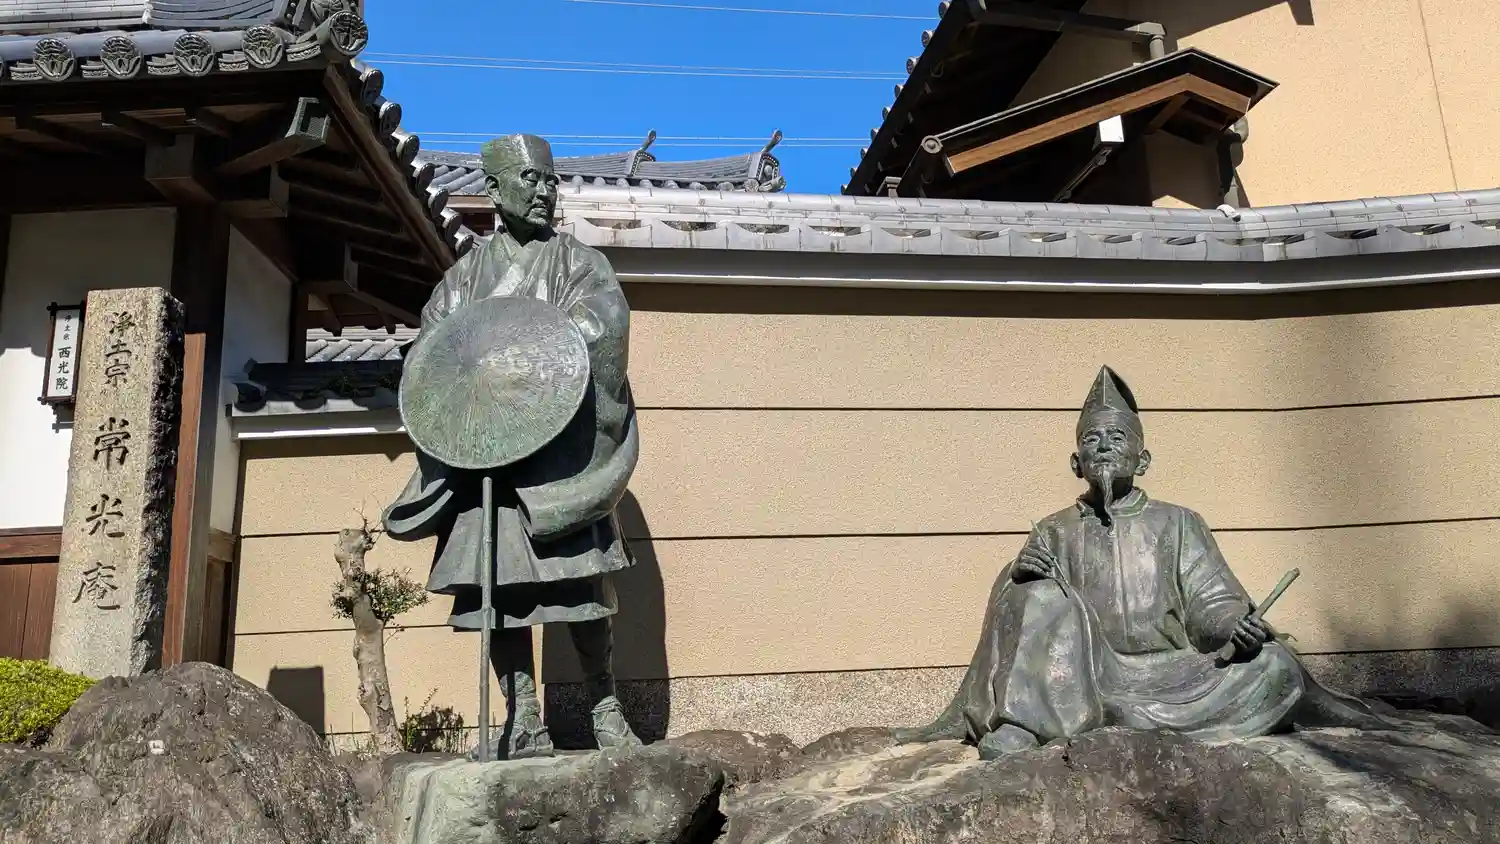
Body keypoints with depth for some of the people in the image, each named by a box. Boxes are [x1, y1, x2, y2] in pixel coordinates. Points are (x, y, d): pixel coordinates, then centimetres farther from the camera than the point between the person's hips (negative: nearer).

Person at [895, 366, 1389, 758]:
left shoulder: (1177, 523, 14)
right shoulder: (1055, 531, 14)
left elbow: (1210, 603, 6)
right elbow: (1016, 609, 6)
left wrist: (1235, 625, -19)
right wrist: (1020, 574, -18)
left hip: (1172, 676, 0)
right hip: (1086, 675, 0)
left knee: (1274, 665, -22)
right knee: (1043, 598, -26)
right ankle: (1018, 727, -32)